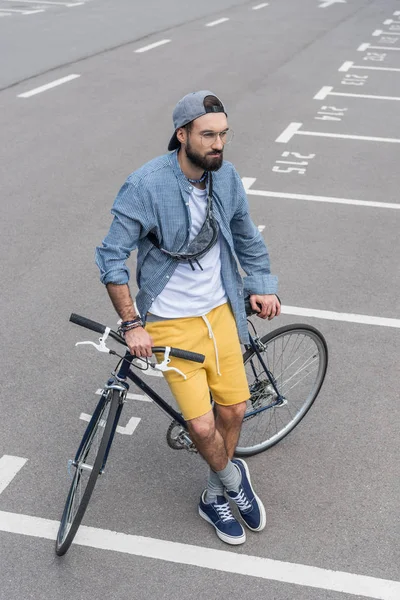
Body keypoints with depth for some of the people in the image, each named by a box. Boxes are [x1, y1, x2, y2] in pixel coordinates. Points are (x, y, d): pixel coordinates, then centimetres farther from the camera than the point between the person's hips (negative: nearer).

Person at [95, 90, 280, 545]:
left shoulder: (226, 176, -3)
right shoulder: (146, 185, -21)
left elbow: (246, 235, 15)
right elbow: (112, 256, -17)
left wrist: (260, 286, 15)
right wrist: (132, 324, -20)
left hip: (219, 310, 5)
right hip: (170, 320, -5)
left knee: (234, 409, 9)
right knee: (202, 425, -8)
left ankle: (214, 498, 34)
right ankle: (234, 480, 26)